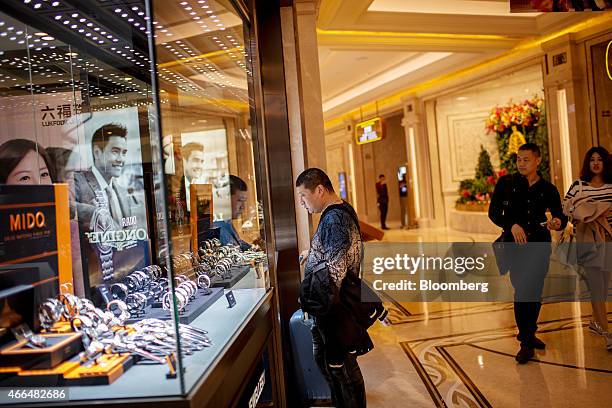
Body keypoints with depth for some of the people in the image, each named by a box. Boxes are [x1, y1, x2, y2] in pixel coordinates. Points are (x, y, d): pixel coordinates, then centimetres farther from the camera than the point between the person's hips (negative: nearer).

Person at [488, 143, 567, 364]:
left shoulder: (548, 189, 4)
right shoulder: (506, 183, 0)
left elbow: (560, 215, 8)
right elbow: (493, 212, -4)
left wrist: (558, 222, -16)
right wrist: (512, 225, -20)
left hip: (540, 245, 2)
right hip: (515, 245, -2)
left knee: (535, 292, 6)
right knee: (522, 291, -4)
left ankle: (529, 334, 27)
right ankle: (526, 343, 8)